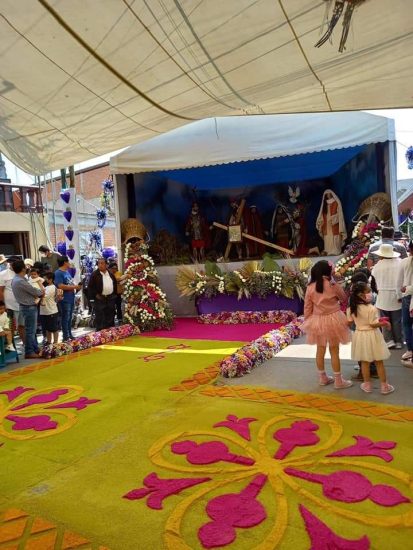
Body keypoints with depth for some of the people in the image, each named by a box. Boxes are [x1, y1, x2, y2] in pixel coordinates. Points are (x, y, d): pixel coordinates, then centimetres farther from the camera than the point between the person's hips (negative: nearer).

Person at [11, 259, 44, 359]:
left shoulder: (16, 279, 7)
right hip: (29, 307, -10)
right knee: (30, 330, 0)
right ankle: (29, 352, 8)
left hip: (27, 306, 10)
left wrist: (36, 294, -4)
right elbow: (36, 292, -16)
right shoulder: (20, 281, -24)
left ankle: (35, 349, 29)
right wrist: (42, 290, 3)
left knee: (32, 329, 18)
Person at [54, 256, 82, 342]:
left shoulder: (67, 272, 15)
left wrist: (76, 287, 6)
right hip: (64, 299, -9)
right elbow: (60, 286, -22)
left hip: (71, 298, 9)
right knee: (65, 319, -1)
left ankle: (70, 335, 25)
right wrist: (74, 287, -18)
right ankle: (65, 337, 6)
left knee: (69, 318, 16)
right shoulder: (58, 273, -13)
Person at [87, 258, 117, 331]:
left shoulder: (110, 274, 9)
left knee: (110, 318, 12)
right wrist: (95, 295, -11)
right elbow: (90, 287, -7)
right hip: (100, 298, -5)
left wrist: (114, 294, 11)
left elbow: (115, 284, 19)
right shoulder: (94, 274, -6)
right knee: (100, 319, -1)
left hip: (111, 298, 5)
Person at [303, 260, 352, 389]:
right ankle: (338, 380, 16)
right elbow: (344, 298, 2)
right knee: (334, 351, 6)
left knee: (320, 350, 15)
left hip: (317, 321, 3)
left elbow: (307, 307, -1)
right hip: (333, 319, -3)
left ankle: (322, 378, 29)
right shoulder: (333, 285, -14)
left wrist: (307, 321, 9)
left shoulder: (310, 287, -7)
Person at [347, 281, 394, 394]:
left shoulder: (352, 308, -5)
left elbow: (350, 322, 2)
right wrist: (384, 323, -4)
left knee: (365, 362, 15)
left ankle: (367, 385, 24)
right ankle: (384, 386, 20)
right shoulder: (371, 308, -22)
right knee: (379, 362, 10)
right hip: (372, 335, -4)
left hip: (360, 335, 4)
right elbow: (373, 324, -19)